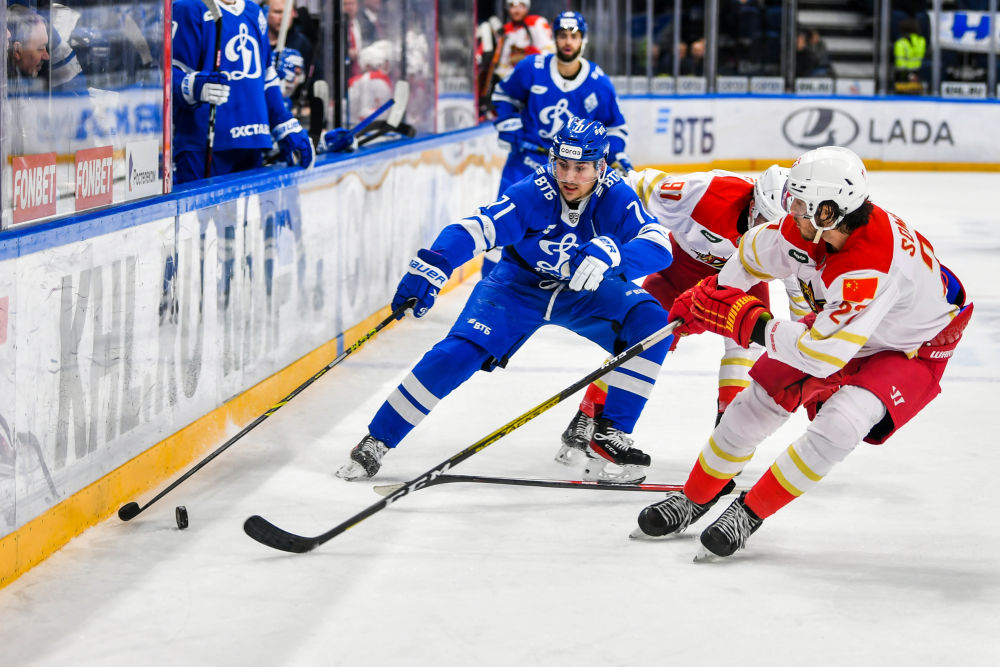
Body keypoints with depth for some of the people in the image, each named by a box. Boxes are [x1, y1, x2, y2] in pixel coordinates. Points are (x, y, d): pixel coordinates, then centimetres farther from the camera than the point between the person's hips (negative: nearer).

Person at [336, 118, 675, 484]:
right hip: (520, 285, -2)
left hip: (585, 291, 2)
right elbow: (473, 230, -36)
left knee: (651, 322, -21)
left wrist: (611, 253, -56)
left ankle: (610, 434, -14)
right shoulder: (533, 194, -29)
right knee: (460, 351, -20)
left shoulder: (615, 197, -24)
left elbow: (658, 244, -36)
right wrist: (429, 270, -53)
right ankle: (378, 439, -7)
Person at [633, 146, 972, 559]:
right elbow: (758, 249, 3)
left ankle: (750, 512, -10)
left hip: (911, 350, -7)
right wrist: (711, 294, 4)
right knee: (760, 400, 3)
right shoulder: (810, 229, -21)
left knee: (839, 423, -29)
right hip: (840, 326, 8)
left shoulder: (870, 268, -44)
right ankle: (697, 496, 24)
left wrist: (749, 322, -33)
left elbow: (822, 354, -42)